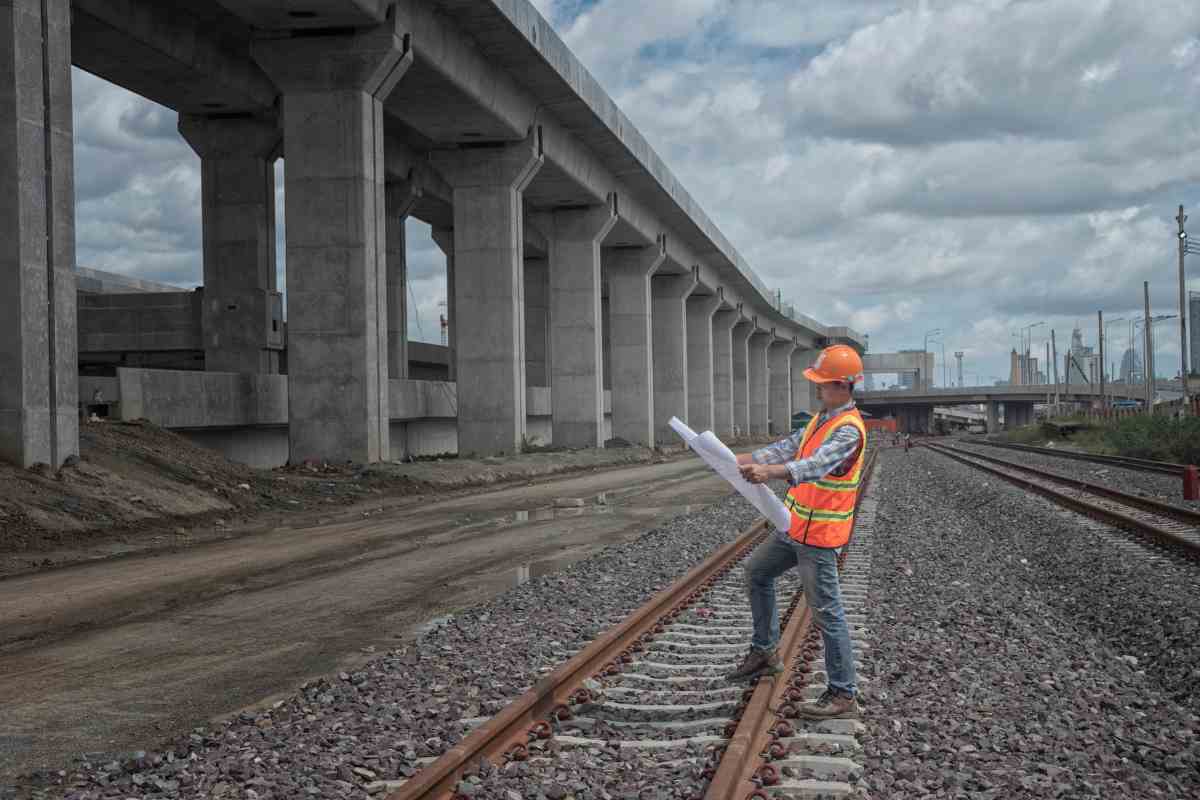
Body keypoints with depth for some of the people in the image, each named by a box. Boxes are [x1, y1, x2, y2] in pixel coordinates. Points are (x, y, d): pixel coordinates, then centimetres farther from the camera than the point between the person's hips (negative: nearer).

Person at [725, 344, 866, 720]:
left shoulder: (849, 430, -21)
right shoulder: (823, 418, 11)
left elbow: (815, 465, -38)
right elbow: (788, 448, 15)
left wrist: (769, 472, -52)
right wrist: (743, 460, 7)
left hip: (819, 536, -10)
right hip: (795, 527, 10)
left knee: (827, 613, -6)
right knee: (757, 570, 23)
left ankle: (843, 695, 3)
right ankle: (764, 653, 34)